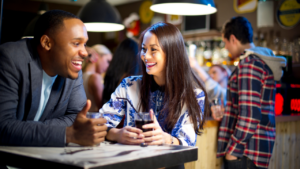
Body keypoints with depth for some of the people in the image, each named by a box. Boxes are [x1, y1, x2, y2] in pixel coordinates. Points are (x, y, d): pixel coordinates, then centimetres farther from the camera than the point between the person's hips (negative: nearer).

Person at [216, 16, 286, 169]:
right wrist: (227, 114, 29)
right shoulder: (263, 61, 16)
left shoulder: (249, 63, -15)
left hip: (246, 151, -10)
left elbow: (249, 116, -21)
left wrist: (232, 150, -16)